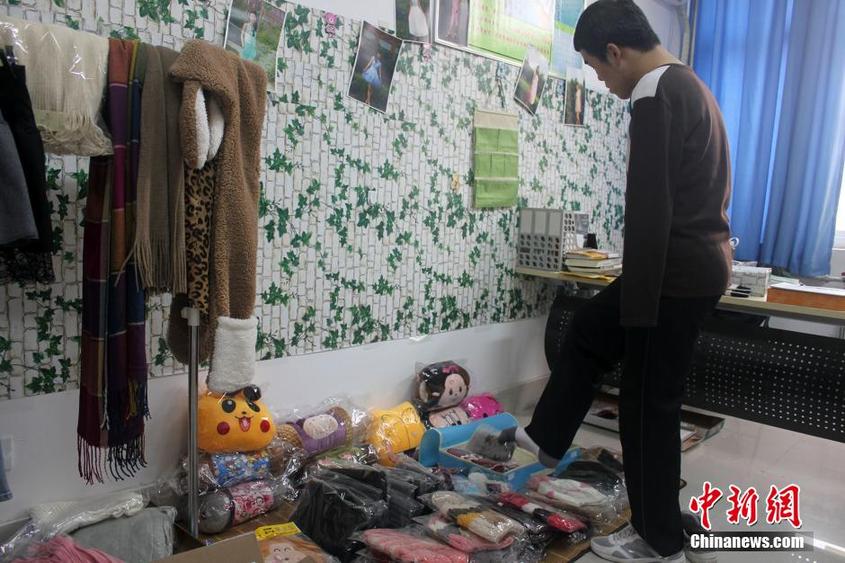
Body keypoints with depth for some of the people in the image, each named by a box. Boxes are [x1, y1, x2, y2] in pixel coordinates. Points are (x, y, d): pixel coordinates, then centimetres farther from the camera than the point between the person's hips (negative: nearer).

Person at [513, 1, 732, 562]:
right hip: (699, 262, 10)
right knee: (588, 331, 21)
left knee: (648, 403, 2)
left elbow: (649, 210, -24)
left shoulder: (656, 96, -18)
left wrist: (640, 303, -20)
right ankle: (546, 437, 36)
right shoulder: (688, 84, 15)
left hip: (678, 273, -10)